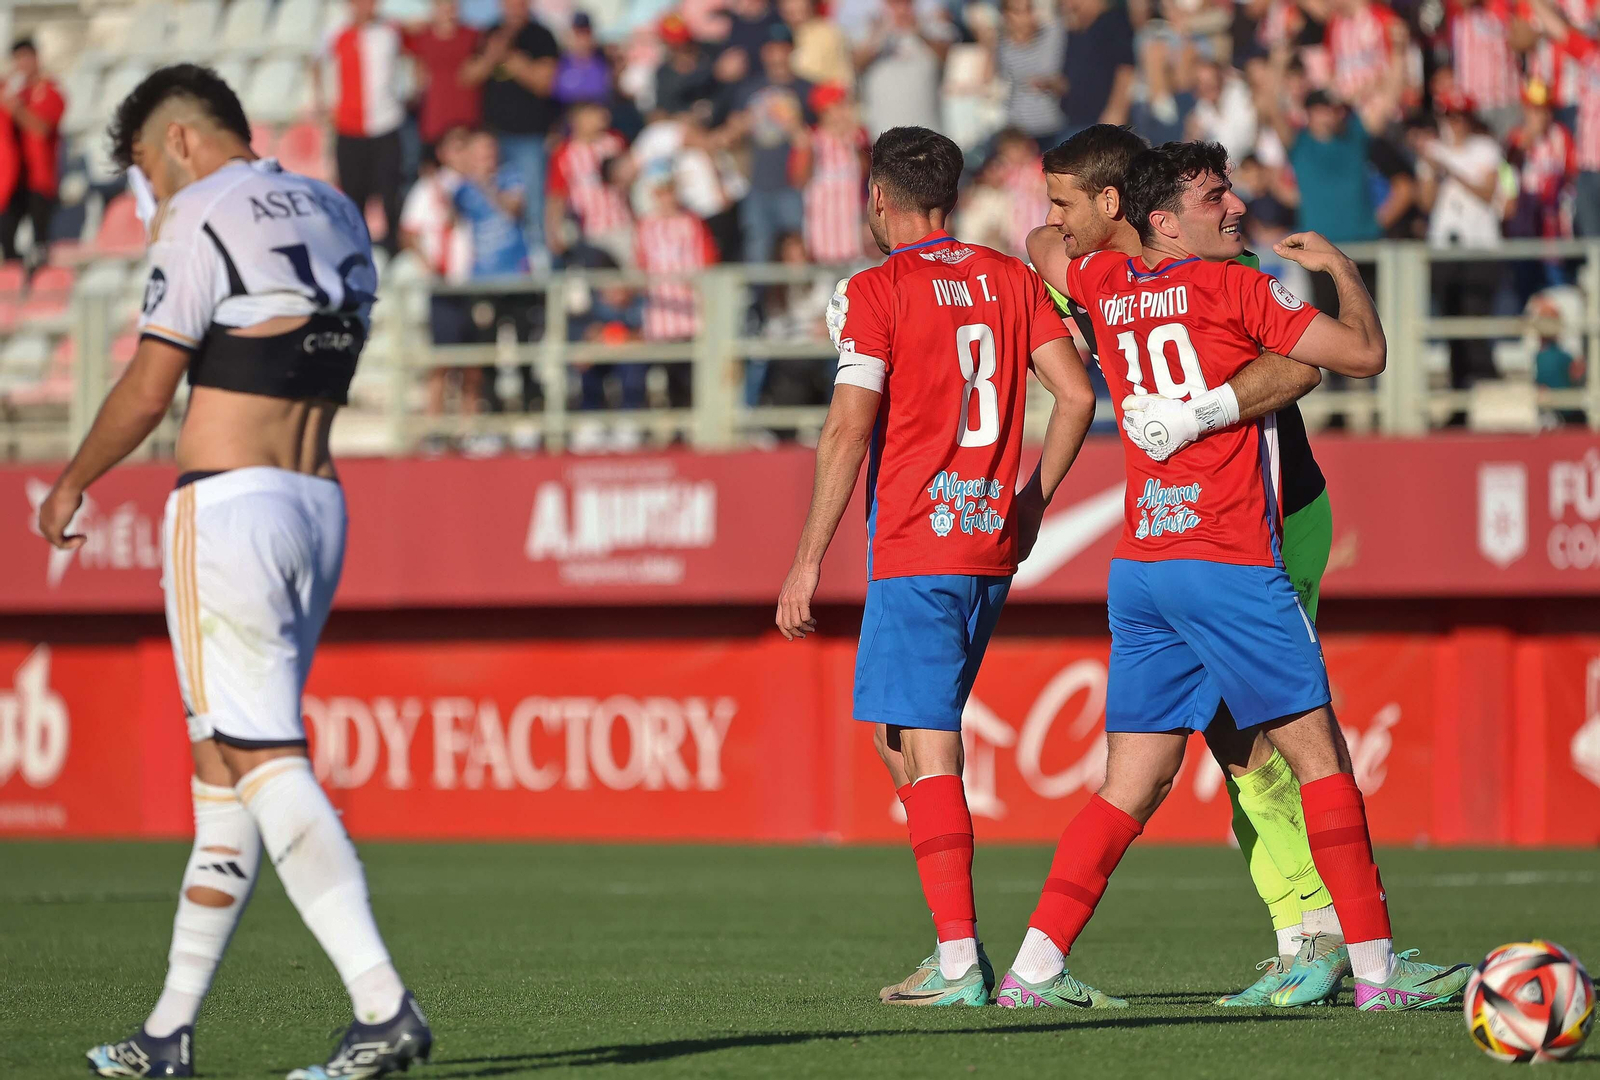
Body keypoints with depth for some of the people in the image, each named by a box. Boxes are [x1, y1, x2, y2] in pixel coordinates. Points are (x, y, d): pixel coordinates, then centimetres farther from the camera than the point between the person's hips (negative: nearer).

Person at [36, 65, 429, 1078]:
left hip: (228, 502, -8)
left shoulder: (202, 219, -8)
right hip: (321, 504, 8)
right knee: (227, 767, 11)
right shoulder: (337, 216, 15)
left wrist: (71, 484, 5)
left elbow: (149, 389, -10)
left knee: (266, 763, -11)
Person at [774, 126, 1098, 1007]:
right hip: (993, 541, 6)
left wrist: (808, 561, -9)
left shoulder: (874, 290, -6)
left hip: (915, 542, -6)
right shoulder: (1010, 279, 11)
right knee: (900, 731, 17)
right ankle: (957, 939, 12)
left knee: (926, 748, -5)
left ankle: (959, 961, -10)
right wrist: (1031, 505, 17)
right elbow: (1076, 394, 6)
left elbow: (849, 430, -12)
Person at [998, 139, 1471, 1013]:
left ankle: (1033, 967, 0)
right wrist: (1340, 268, 11)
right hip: (1228, 561, -7)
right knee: (1321, 758, 0)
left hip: (1139, 569, 7)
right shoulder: (1233, 287, -5)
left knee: (1132, 785, 7)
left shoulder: (1109, 286, 13)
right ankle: (1377, 969, 0)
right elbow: (1364, 354, -4)